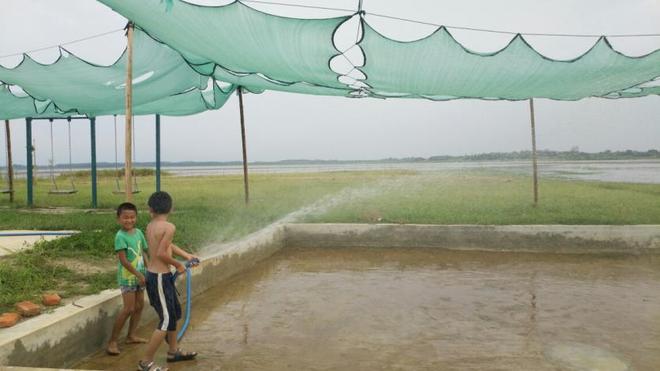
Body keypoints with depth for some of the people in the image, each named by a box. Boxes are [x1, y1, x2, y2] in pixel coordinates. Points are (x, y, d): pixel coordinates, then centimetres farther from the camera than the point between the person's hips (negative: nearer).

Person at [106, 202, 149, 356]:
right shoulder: (120, 236, -17)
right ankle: (112, 341, 4)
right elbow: (123, 260, -20)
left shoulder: (138, 232, 3)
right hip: (127, 276, -7)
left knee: (140, 305, 15)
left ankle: (131, 336, 30)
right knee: (128, 309, -7)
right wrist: (138, 274, -20)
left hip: (139, 275, 7)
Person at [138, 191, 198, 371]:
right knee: (166, 320, -2)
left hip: (153, 274, 9)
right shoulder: (169, 227, -18)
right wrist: (178, 265, -8)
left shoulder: (151, 226, 7)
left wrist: (186, 255, 22)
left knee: (174, 313, 21)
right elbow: (161, 253, -24)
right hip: (160, 277, -9)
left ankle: (173, 351, 36)